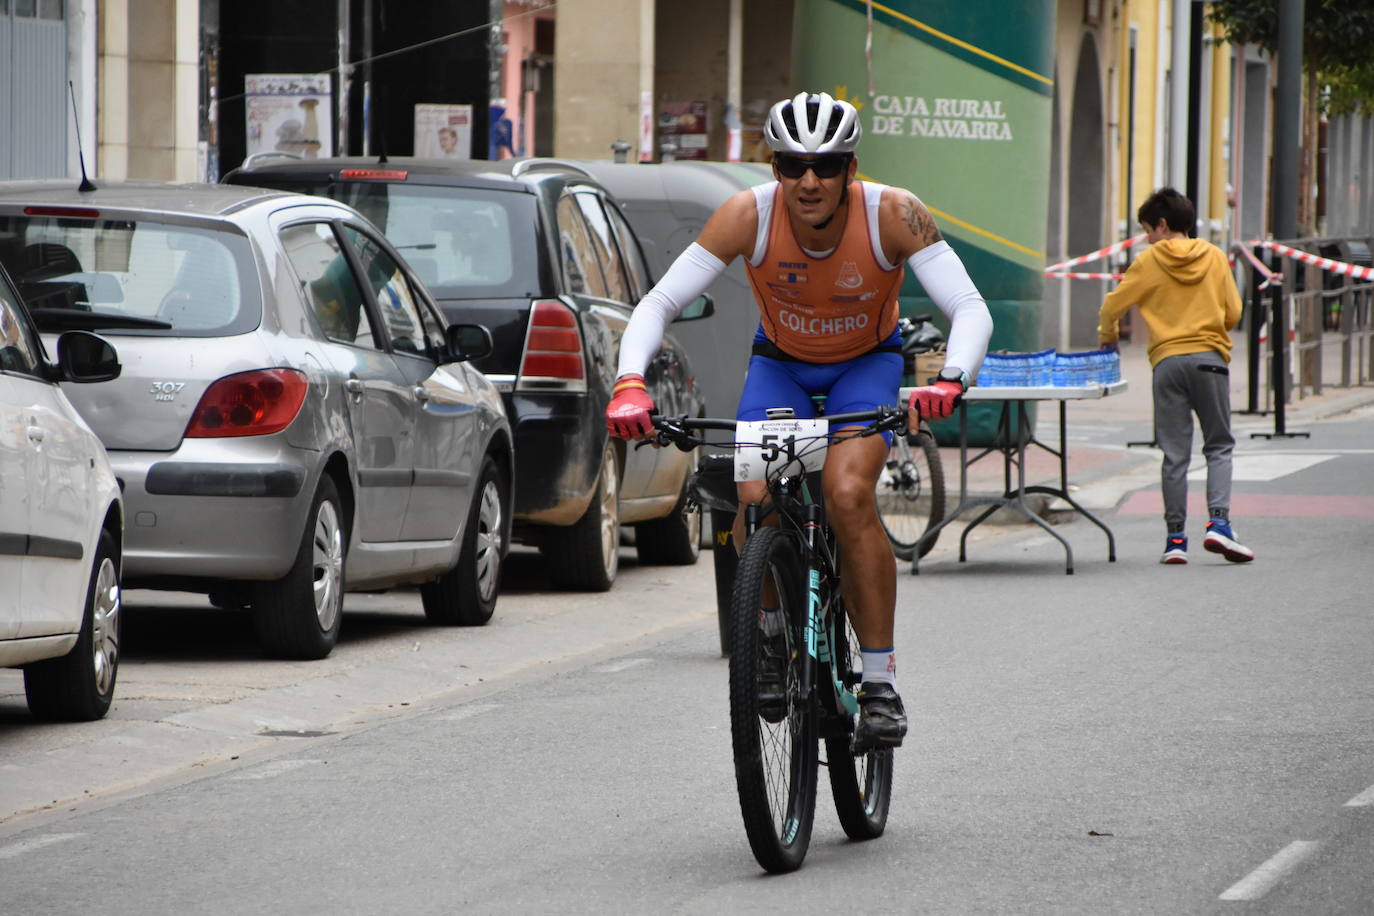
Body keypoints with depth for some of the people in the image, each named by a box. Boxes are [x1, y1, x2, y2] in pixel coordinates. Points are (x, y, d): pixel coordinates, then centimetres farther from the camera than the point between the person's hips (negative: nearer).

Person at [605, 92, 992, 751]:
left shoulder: (893, 214, -29)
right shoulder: (750, 215, -27)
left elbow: (970, 308, -32)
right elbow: (660, 302, -26)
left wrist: (950, 380, -53)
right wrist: (629, 385, -44)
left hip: (867, 362, -1)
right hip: (780, 363, 1)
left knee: (847, 493, -27)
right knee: (755, 499, -23)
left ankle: (881, 682, -18)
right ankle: (774, 629, 7)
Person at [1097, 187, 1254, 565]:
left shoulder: (1149, 261, 3)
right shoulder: (1214, 257, 8)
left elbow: (1112, 306, 4)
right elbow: (1233, 313, 9)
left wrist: (1107, 337, 24)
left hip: (1167, 360, -1)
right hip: (1210, 357, 1)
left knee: (1175, 454, 2)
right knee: (1219, 446, 8)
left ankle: (1175, 536, 1)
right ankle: (1218, 522, -10)